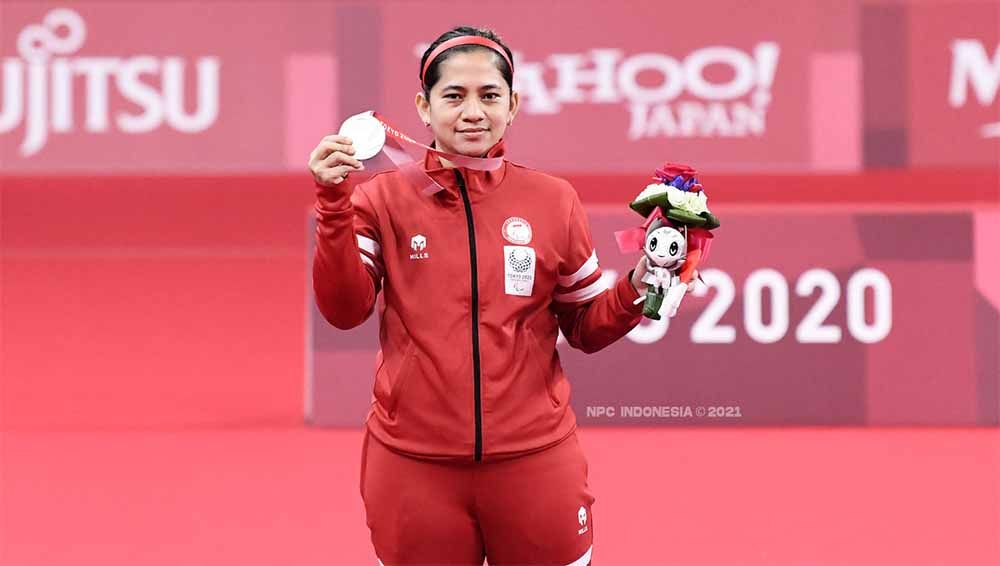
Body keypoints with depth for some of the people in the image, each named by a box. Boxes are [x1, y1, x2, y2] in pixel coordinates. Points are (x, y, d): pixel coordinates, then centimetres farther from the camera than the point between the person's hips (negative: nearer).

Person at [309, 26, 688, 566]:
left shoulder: (553, 200, 2)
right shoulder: (384, 197, 0)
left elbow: (586, 329, 9)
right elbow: (344, 310, -10)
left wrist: (636, 290, -9)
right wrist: (334, 202, -19)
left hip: (534, 459, 1)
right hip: (413, 464, -1)